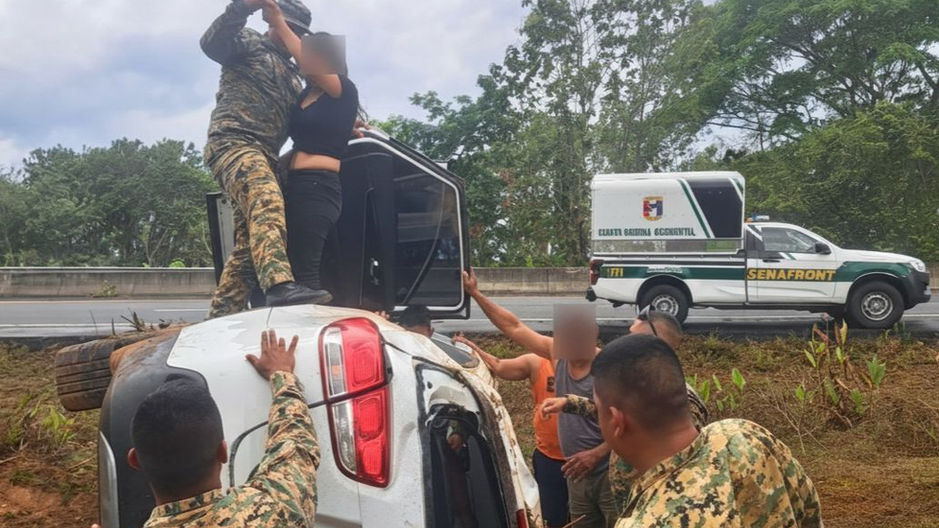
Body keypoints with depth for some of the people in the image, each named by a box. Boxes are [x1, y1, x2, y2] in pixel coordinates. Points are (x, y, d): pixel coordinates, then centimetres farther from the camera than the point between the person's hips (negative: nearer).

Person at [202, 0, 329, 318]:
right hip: (233, 141, -9)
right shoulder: (250, 43, 11)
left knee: (249, 244, 2)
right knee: (267, 204, -34)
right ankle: (280, 285, -54)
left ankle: (219, 320, 5)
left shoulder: (292, 76, 33)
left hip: (263, 155, 9)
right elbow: (211, 43, -9)